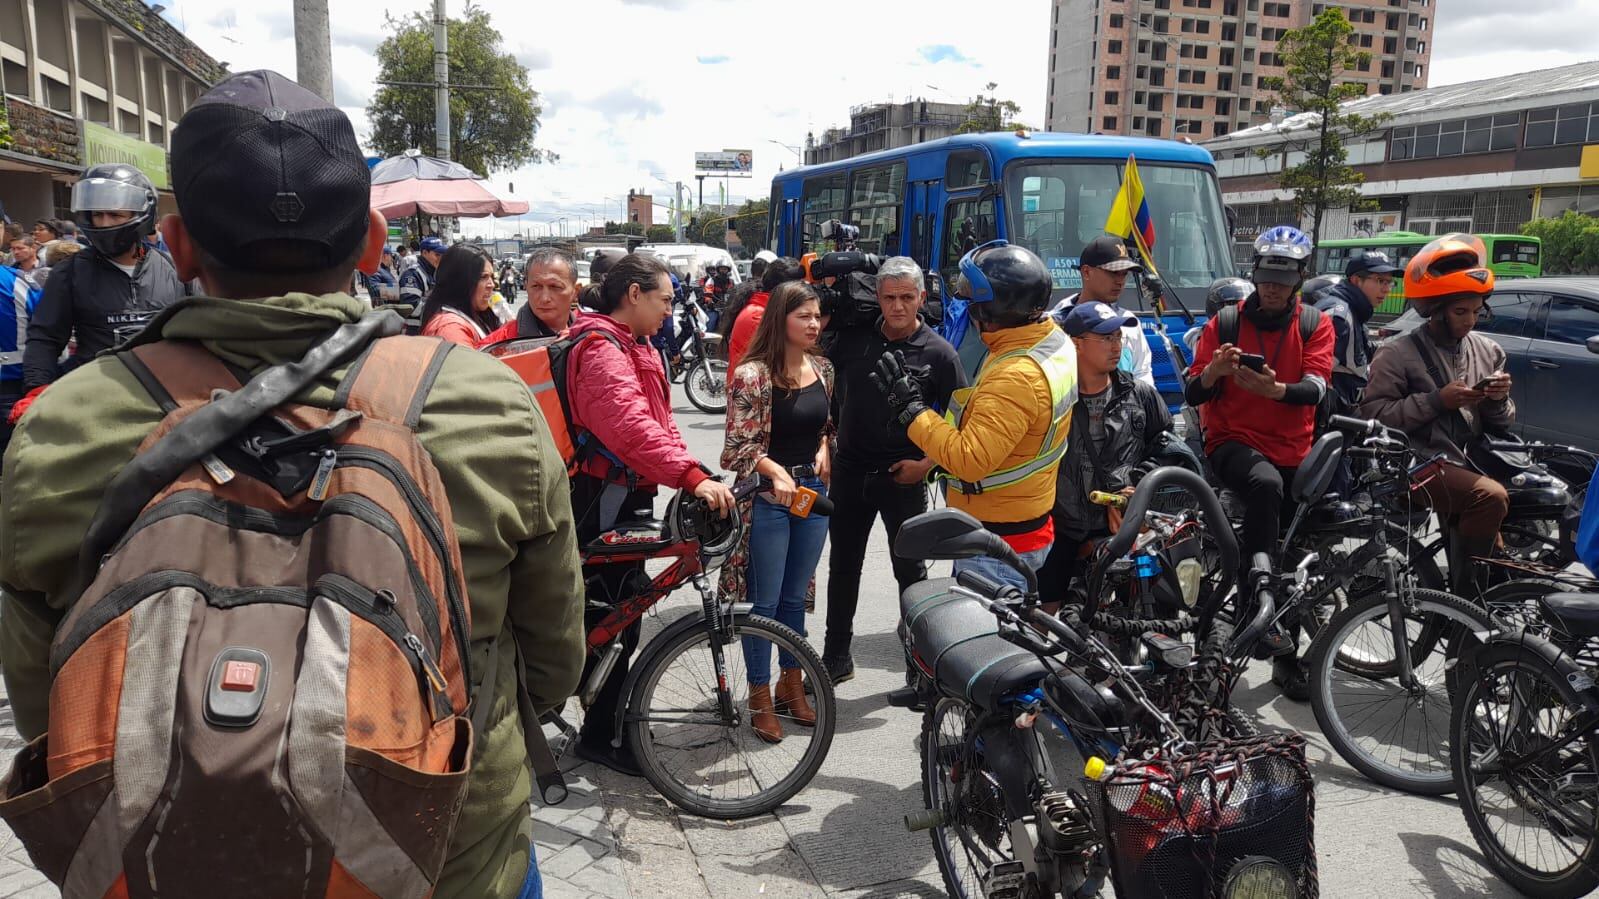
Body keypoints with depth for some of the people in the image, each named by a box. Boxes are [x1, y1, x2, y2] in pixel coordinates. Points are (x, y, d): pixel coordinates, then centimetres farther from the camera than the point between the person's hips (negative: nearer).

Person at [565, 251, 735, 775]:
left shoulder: (634, 346, 16)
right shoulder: (603, 349, -20)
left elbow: (659, 421, 16)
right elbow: (631, 426, -35)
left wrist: (691, 473, 3)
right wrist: (693, 476, -43)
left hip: (628, 495, 11)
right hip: (606, 500, -11)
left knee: (619, 612, 20)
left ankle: (612, 719, 36)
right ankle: (600, 737, 11)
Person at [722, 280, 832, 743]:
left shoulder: (823, 369, 5)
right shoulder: (753, 375, -15)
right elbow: (738, 445, -15)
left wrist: (822, 450, -1)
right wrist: (776, 472, -29)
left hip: (813, 492, 6)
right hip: (769, 495, -6)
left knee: (795, 597, 17)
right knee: (764, 601, 4)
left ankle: (791, 688, 32)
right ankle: (760, 699, 20)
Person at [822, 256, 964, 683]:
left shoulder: (938, 353, -7)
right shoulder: (854, 338, 0)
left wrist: (926, 463, -12)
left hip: (903, 477, -3)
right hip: (850, 471, 3)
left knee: (910, 569, 8)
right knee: (843, 565, 13)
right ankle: (836, 656, 27)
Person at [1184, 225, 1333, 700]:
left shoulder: (1316, 325, 5)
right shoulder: (1225, 322, 1)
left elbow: (1315, 387, -13)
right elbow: (1195, 395, -4)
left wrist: (1275, 389, -35)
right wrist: (1213, 369, -27)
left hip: (1293, 452, 3)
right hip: (1233, 442, -3)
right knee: (1266, 484, -38)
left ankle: (1286, 658, 23)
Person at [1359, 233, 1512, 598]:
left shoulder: (1489, 352, 14)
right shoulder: (1398, 355, -3)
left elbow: (1501, 427, 18)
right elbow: (1373, 415, -14)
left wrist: (1499, 402, -4)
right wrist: (1437, 401, -18)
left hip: (1475, 464, 7)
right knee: (1491, 496, -29)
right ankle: (1462, 595, -15)